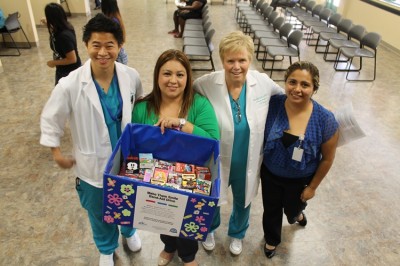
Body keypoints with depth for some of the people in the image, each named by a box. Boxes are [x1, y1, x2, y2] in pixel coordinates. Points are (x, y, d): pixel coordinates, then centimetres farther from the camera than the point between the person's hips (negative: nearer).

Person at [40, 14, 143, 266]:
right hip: (93, 163, -2)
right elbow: (50, 120, -7)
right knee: (99, 212, 23)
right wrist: (56, 152, -3)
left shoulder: (131, 76, -15)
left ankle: (129, 231, 63)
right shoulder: (70, 85, -23)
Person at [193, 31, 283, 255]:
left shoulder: (264, 83, -15)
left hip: (248, 163, 2)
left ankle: (237, 234, 62)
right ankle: (209, 230, 62)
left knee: (243, 202, 28)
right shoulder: (206, 84, -23)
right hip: (216, 162, -2)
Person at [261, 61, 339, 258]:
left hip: (301, 179, 0)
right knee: (271, 210, 23)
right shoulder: (272, 105, -23)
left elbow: (327, 158, -11)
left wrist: (312, 187, -4)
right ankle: (271, 239, 56)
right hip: (271, 174, 1)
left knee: (293, 210, 28)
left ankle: (297, 213, 68)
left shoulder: (325, 119, -25)